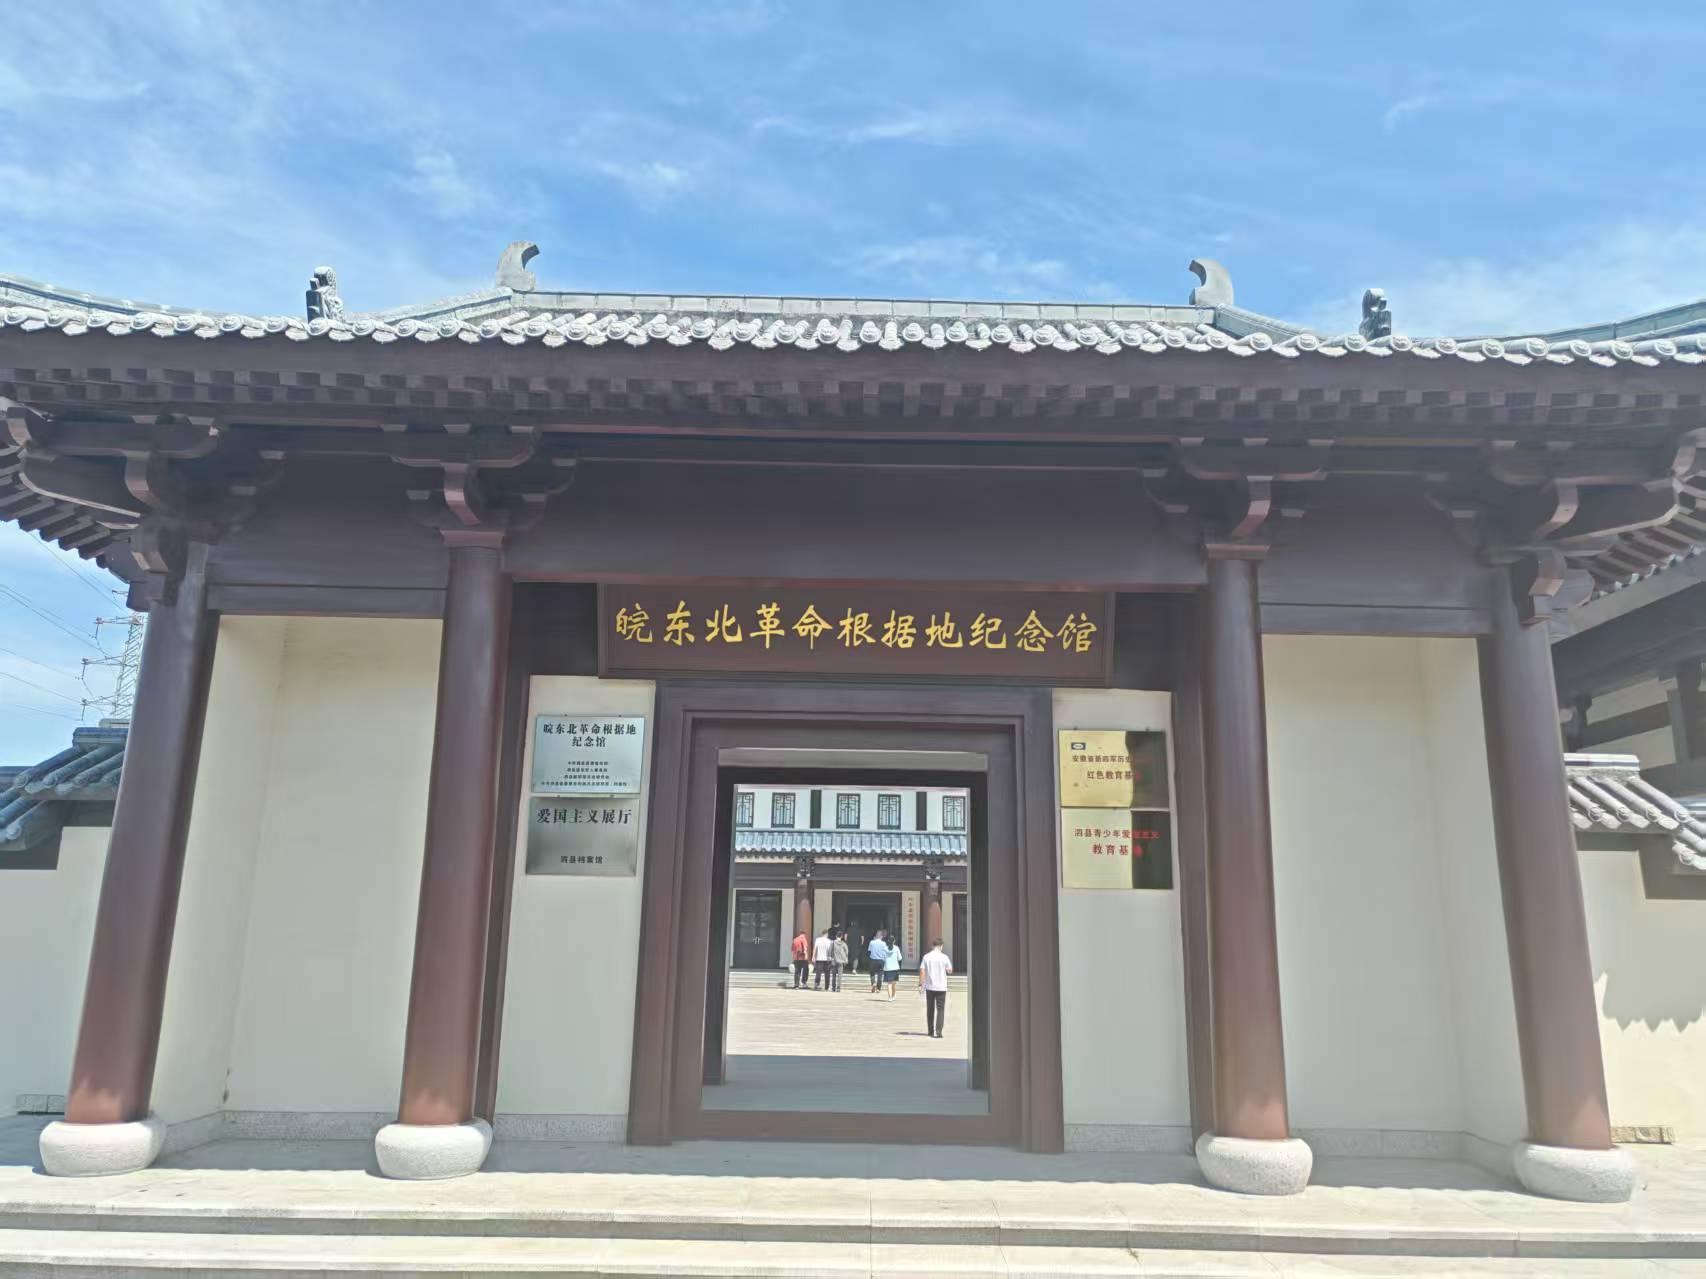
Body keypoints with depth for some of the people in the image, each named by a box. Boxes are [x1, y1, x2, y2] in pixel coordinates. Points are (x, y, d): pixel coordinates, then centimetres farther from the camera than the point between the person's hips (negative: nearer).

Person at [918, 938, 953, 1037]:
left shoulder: (926, 957, -3)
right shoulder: (944, 957, -7)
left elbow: (922, 971, -6)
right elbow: (950, 970, 2)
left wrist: (920, 984, 1)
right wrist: (951, 964, 21)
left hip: (929, 987, 2)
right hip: (941, 987, -2)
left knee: (930, 1010, 15)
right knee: (940, 1010, 3)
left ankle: (931, 1031, 21)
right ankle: (938, 1032, -7)